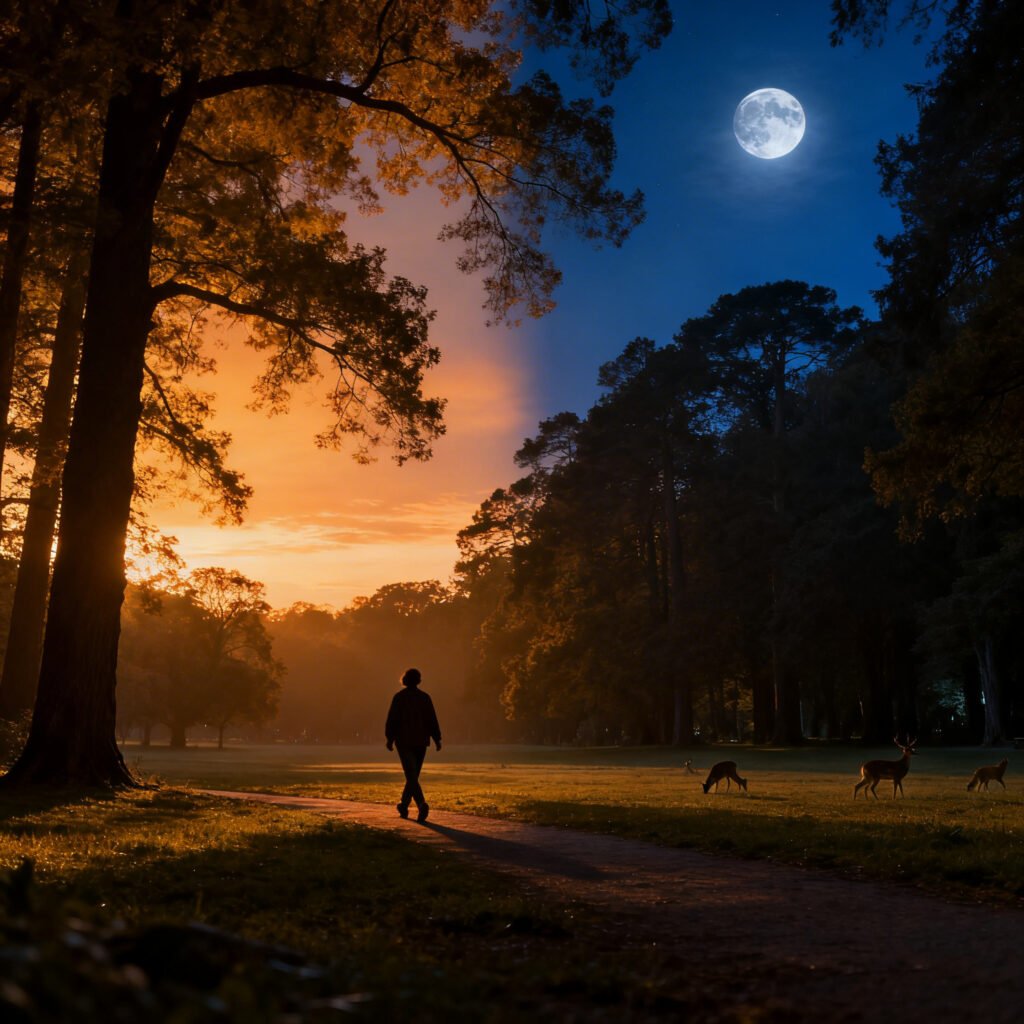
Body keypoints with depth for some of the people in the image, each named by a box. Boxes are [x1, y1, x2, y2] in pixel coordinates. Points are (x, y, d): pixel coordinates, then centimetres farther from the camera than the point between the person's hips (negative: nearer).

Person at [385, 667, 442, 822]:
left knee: (411, 776, -9)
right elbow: (432, 719, 0)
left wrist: (389, 738, -2)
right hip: (421, 741, 3)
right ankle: (404, 805, 27)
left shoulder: (399, 697, -4)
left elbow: (392, 719, -7)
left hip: (404, 741, -3)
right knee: (413, 775, 17)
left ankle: (422, 804, -28)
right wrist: (437, 739, 1)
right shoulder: (425, 697, 4)